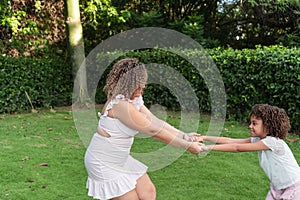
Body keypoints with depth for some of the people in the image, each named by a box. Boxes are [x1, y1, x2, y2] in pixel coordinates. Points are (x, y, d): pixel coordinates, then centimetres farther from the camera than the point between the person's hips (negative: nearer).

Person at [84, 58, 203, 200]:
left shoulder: (135, 100, 3)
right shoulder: (120, 104, -28)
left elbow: (156, 121, -2)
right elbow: (152, 130, -26)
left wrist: (184, 136, -11)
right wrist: (186, 146, -20)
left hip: (120, 159, 9)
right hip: (103, 163, -9)